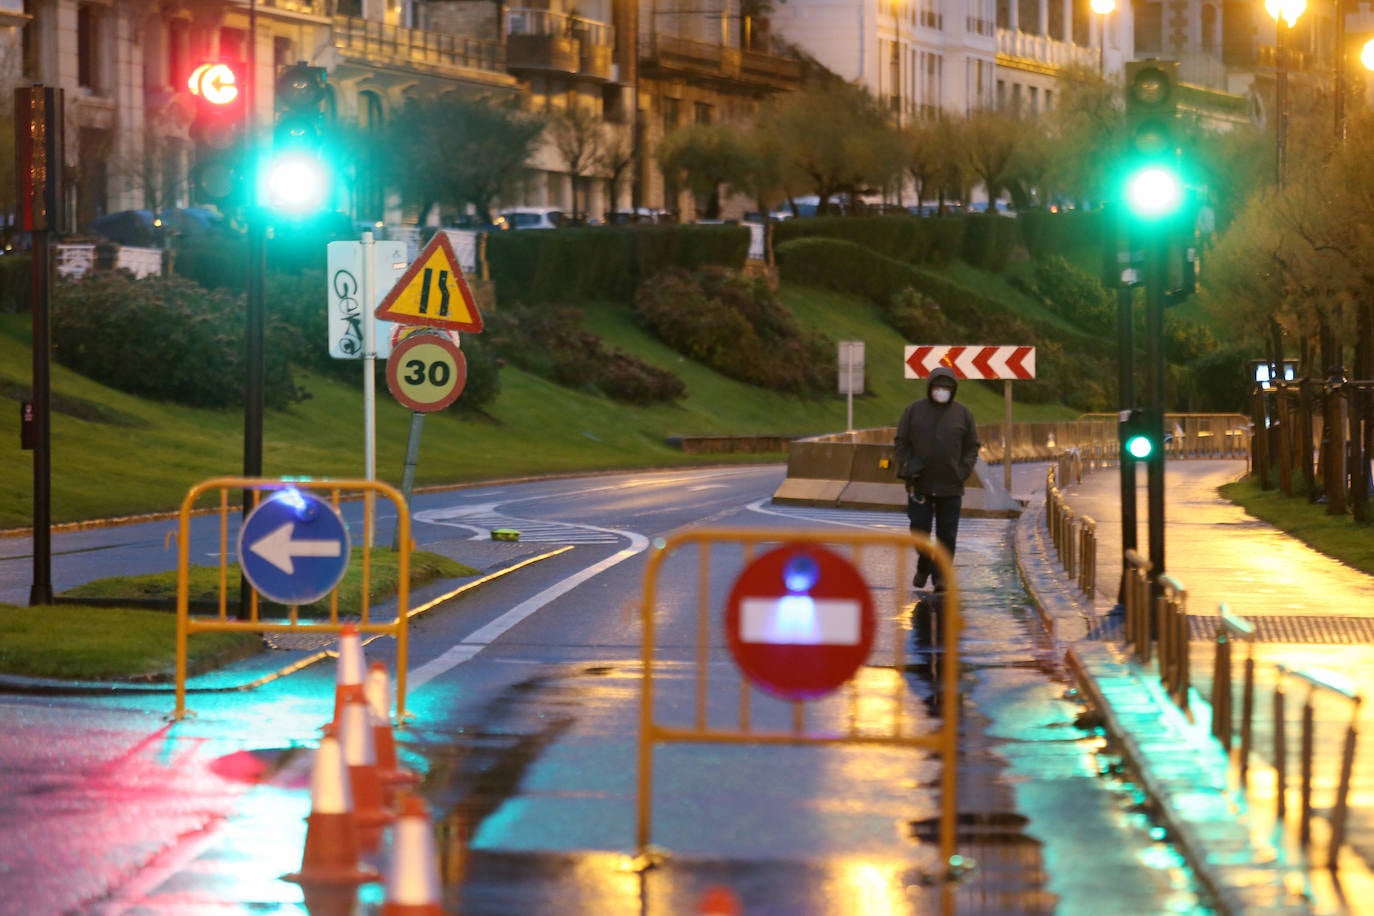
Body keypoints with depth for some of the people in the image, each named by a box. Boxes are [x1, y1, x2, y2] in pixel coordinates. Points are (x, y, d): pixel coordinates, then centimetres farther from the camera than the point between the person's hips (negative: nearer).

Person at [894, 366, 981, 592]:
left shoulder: (963, 414, 4)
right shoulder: (914, 410, 3)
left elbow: (972, 446, 8)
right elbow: (901, 442, 5)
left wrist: (964, 471, -5)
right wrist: (906, 469, -7)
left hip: (951, 487, 0)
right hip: (920, 484, 0)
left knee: (947, 535, 1)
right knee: (919, 529, 2)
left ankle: (941, 574, 8)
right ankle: (924, 566, 24)